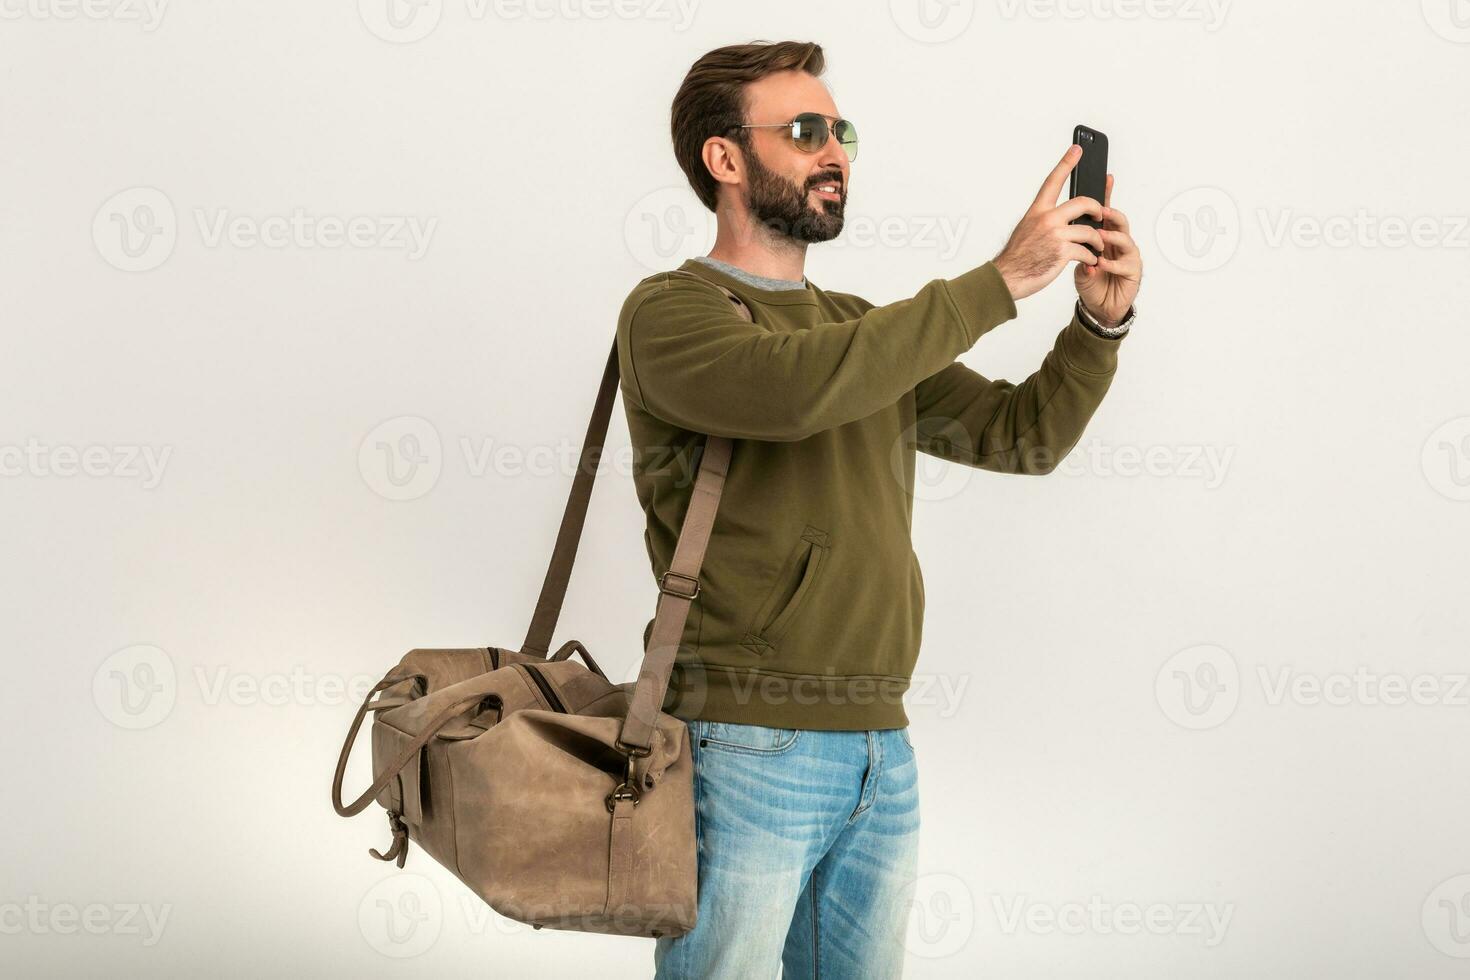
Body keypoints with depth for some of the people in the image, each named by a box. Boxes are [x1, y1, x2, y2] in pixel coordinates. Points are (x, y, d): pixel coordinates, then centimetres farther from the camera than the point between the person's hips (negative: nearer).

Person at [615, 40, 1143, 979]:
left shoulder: (867, 330, 18)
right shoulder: (672, 311, -6)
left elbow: (1022, 435, 17)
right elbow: (801, 387, -25)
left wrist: (1102, 322, -1)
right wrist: (1001, 279, -20)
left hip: (881, 750, 7)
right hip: (747, 749, -7)